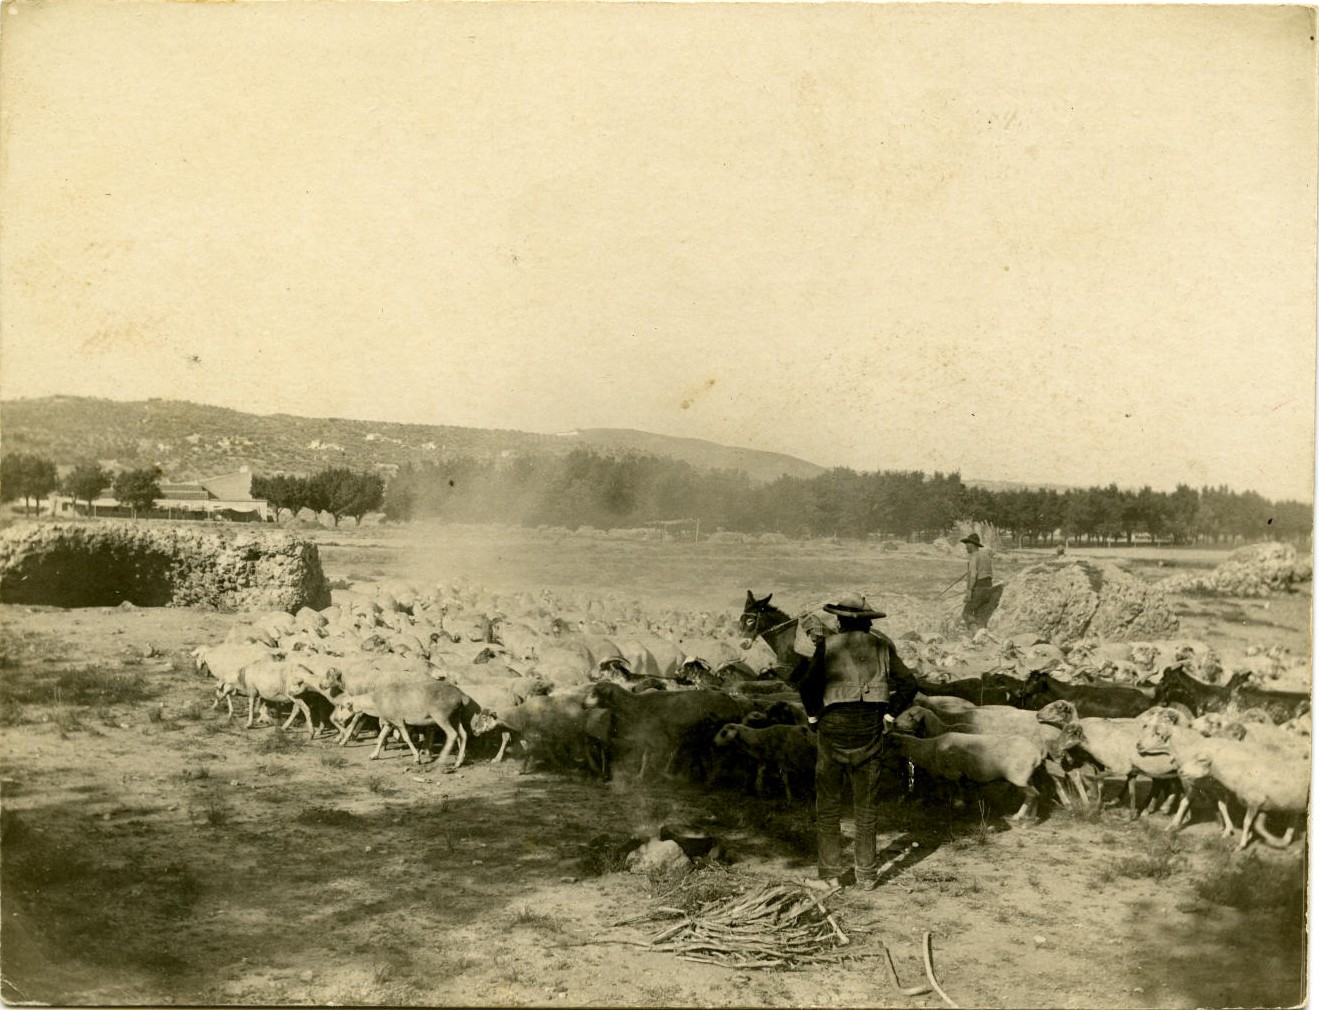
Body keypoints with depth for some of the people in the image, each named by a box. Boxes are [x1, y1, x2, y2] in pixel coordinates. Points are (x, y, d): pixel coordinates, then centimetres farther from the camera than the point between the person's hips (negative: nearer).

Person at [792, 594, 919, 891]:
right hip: (870, 732, 3)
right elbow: (908, 686, 1)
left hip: (833, 727, -3)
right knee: (865, 807, 14)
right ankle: (866, 874, 19)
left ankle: (831, 875, 10)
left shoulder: (828, 645, -4)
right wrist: (887, 714, 7)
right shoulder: (882, 646, 4)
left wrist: (813, 717, 2)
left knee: (828, 806, 8)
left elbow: (809, 685, -13)